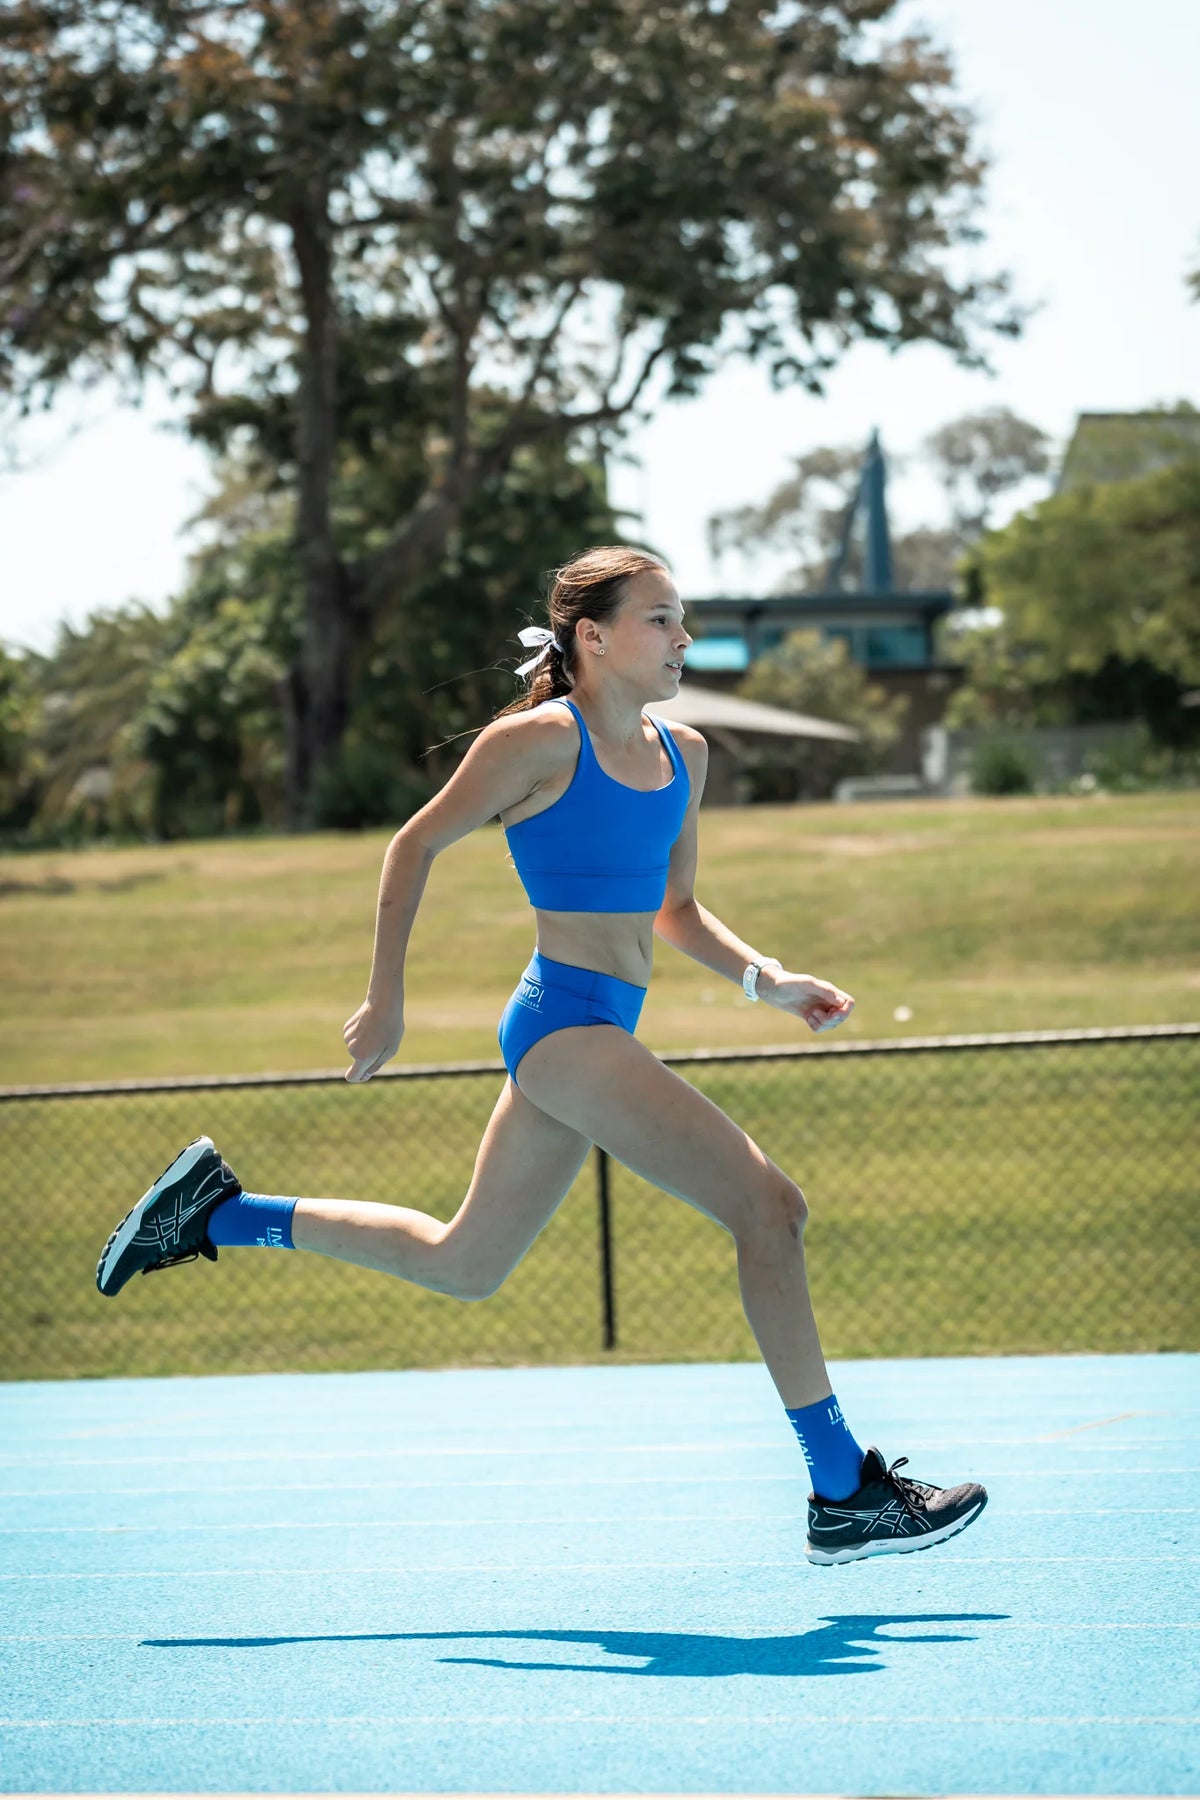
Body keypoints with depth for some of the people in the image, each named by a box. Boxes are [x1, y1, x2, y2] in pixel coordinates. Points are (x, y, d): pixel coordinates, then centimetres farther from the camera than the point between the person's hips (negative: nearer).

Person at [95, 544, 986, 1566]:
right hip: (565, 1020, -9)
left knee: (462, 1266, 18)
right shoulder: (540, 741, -10)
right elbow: (416, 845, -2)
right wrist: (387, 1000, -2)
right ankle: (846, 1495, -13)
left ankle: (214, 1209, 29)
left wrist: (765, 979, 4)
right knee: (766, 1204, -16)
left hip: (602, 1034, 9)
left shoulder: (682, 753, 12)